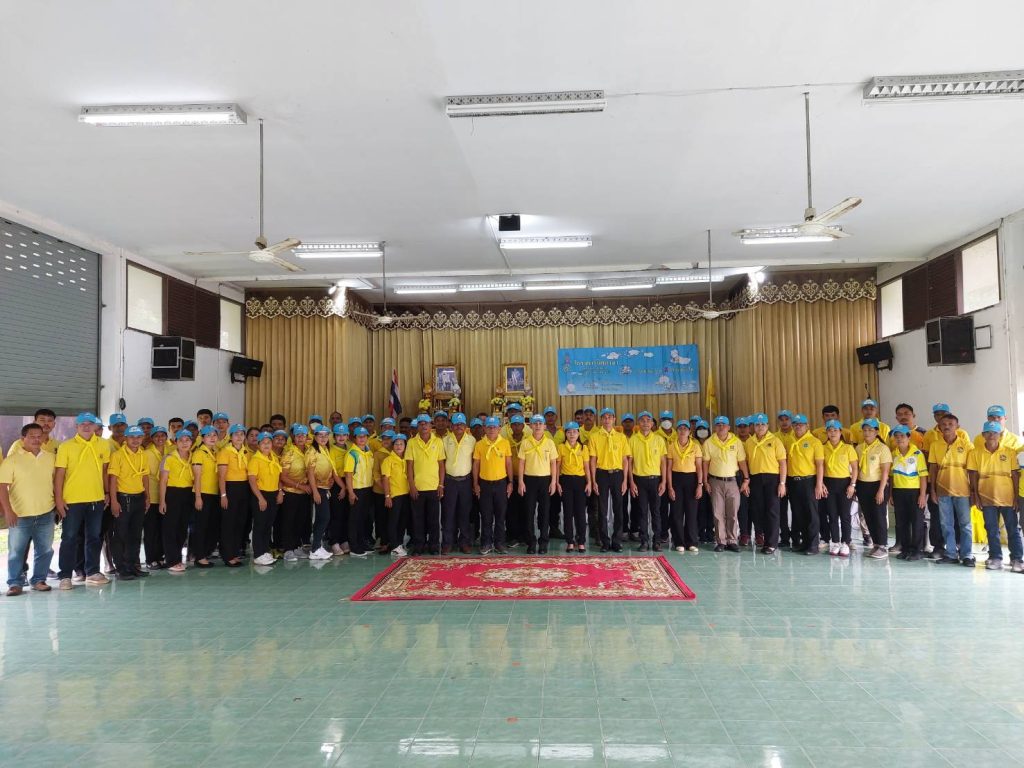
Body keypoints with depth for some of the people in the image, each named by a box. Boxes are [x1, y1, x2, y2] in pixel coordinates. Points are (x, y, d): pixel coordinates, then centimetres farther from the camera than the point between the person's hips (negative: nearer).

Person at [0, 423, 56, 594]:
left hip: (46, 514, 3)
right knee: (16, 551, 4)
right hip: (20, 516, -3)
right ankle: (15, 583, 14)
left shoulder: (51, 458, 6)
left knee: (45, 550, 9)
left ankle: (39, 579, 21)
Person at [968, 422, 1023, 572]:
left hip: (1008, 498, -1)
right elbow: (973, 475, 3)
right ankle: (996, 559, 14)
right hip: (987, 498, 1)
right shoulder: (975, 453, 2)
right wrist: (975, 495, -1)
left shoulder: (1010, 452, 1)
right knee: (992, 530, 7)